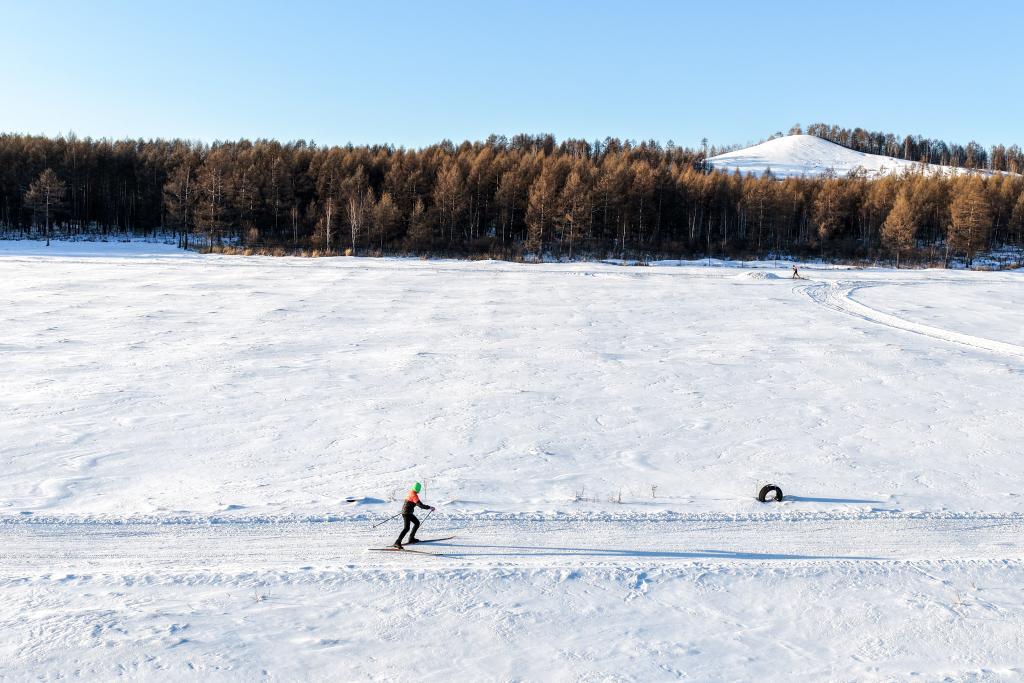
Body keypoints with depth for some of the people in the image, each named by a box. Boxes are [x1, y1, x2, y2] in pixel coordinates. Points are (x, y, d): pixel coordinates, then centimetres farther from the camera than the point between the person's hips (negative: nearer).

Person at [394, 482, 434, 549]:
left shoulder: (410, 492, 9)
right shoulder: (414, 495, -18)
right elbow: (420, 505, -24)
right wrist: (430, 507, -16)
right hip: (407, 513, -10)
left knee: (417, 523, 19)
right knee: (406, 528, -17)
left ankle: (411, 538, 26)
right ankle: (397, 542, -24)